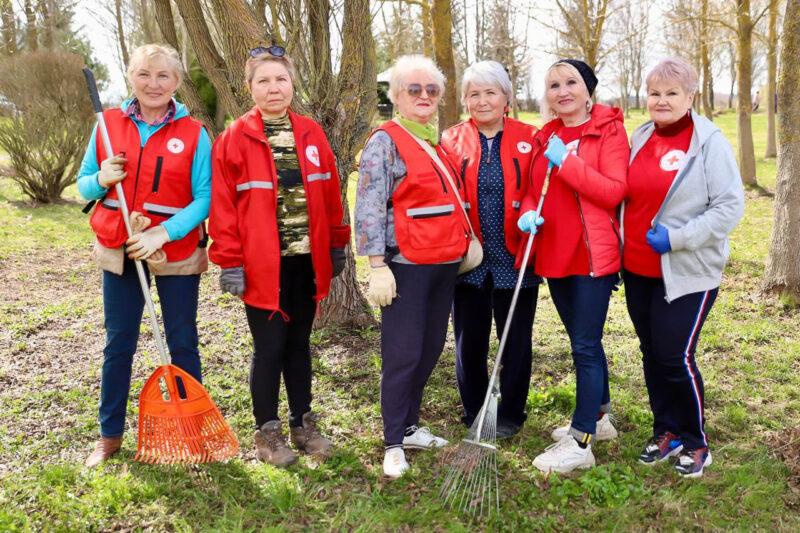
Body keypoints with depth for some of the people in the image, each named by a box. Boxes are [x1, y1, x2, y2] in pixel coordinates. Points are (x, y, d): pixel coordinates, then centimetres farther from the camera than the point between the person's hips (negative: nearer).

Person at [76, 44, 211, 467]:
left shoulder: (193, 133, -7)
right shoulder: (108, 124, 1)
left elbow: (204, 198, -10)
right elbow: (84, 186, 7)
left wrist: (163, 232, -22)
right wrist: (102, 179, -16)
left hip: (176, 253, -2)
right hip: (118, 250, 3)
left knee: (182, 343, 8)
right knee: (118, 344, 11)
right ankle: (110, 434, 26)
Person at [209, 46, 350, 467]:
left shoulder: (311, 134, 6)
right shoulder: (235, 138, -5)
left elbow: (330, 194, 10)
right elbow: (223, 204, -8)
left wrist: (336, 245, 9)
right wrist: (229, 261, -11)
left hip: (306, 259, 4)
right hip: (261, 263, -4)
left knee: (299, 341, 14)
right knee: (269, 346, 4)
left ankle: (303, 423, 27)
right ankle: (267, 432, 20)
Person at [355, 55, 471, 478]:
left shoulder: (440, 143, 15)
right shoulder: (385, 142, -7)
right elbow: (369, 208, -14)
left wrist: (464, 244, 15)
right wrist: (378, 267, -20)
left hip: (445, 264, 8)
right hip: (406, 265, -7)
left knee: (430, 349, 13)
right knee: (403, 355, -3)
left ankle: (410, 427, 28)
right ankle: (394, 444, 9)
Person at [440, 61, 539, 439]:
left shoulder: (529, 139, 1)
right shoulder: (451, 141, 3)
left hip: (514, 259, -1)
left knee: (516, 340, 10)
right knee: (469, 340, 9)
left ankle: (510, 415, 27)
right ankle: (474, 414, 27)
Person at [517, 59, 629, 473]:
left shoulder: (609, 130, -5)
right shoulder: (544, 137, 12)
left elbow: (615, 191, -15)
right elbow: (533, 189, 15)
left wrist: (567, 162, -19)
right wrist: (528, 212, -7)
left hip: (593, 255, -7)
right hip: (553, 254, 7)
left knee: (585, 346, -6)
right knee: (584, 342, 18)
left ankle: (580, 443, 0)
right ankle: (598, 417, 34)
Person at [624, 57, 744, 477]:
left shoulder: (709, 142, -9)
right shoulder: (641, 138, 7)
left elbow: (731, 206, -14)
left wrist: (676, 239, -19)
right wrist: (621, 247, 7)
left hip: (687, 273, -6)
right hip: (638, 269, 6)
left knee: (676, 357, -6)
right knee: (652, 355, 12)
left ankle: (695, 443, 15)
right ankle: (667, 431, 30)